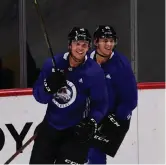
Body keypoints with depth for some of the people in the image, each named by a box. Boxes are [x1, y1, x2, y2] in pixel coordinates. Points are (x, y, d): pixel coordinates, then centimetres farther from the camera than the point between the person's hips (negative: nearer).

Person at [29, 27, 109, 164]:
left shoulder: (94, 71, -15)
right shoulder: (52, 64, -8)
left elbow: (100, 103, -10)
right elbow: (39, 96, -5)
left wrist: (92, 122, -26)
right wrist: (49, 87, -26)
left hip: (77, 131, -4)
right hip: (50, 126, 4)